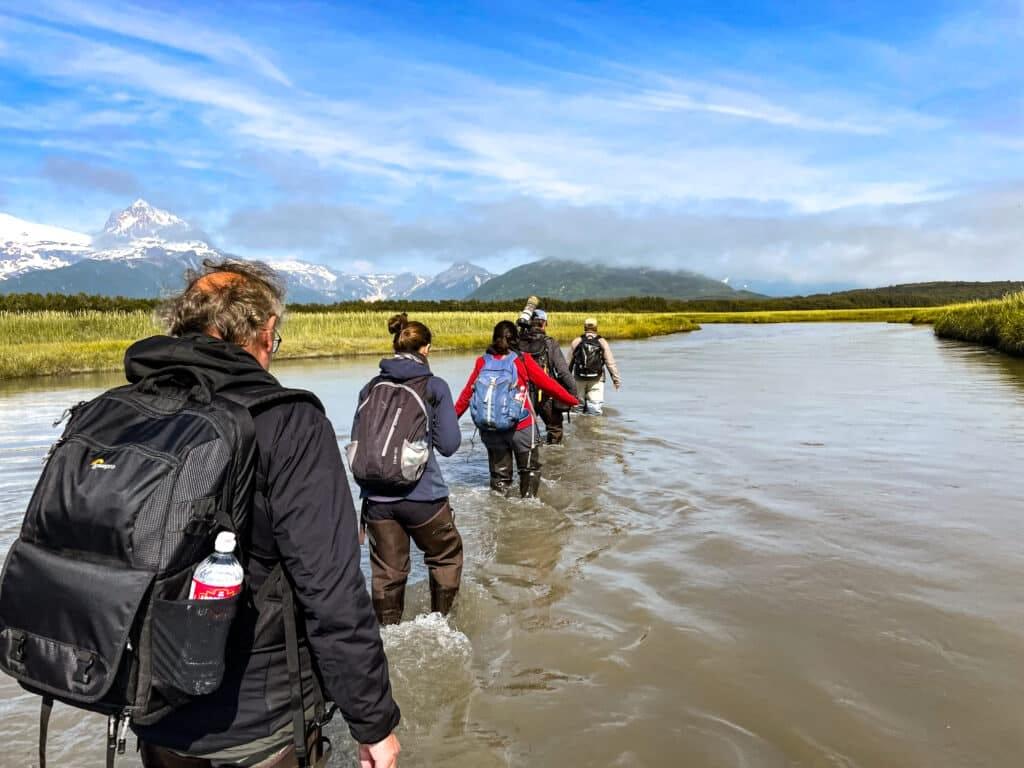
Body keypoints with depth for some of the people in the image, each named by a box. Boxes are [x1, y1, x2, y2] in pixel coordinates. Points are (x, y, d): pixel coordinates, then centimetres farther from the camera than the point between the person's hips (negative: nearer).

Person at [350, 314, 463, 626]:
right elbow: (448, 445, -8)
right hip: (423, 495, -3)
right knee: (446, 556, 21)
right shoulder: (434, 386, -7)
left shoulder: (371, 387, 4)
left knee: (387, 572, 16)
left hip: (376, 498, 4)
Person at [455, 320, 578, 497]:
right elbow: (547, 384, -6)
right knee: (530, 468, 18)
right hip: (521, 426, -3)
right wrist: (572, 401, 5)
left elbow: (467, 393, 5)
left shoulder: (482, 362, 0)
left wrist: (453, 416, 18)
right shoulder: (523, 359, -7)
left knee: (499, 472, 18)